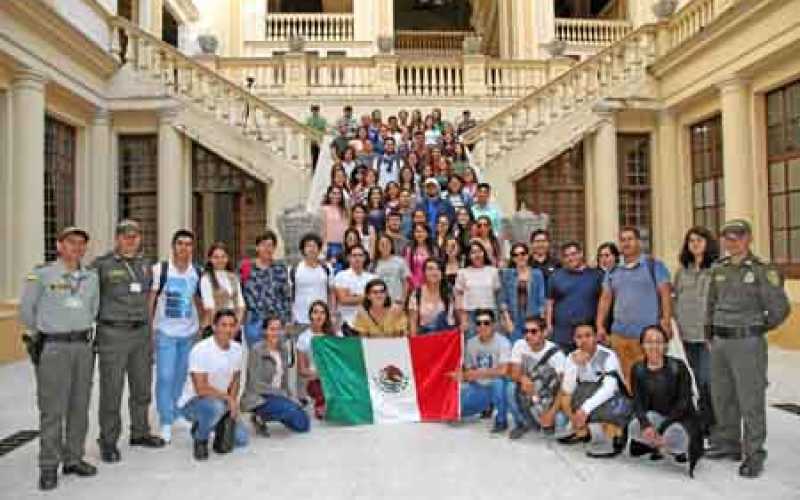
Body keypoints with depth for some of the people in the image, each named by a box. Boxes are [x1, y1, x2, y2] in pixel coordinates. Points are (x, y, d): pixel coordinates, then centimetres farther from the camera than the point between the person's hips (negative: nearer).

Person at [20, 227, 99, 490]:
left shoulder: (91, 277, 8)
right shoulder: (41, 274, -5)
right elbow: (26, 309, 4)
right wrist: (40, 334, 12)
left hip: (83, 346, 5)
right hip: (53, 348, -4)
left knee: (79, 407, 9)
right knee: (52, 409, -2)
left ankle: (73, 459, 21)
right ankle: (49, 467, 8)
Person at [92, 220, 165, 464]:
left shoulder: (145, 265, 11)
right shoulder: (102, 264, -5)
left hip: (141, 333, 5)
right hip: (113, 334, -5)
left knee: (142, 387, 14)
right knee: (111, 390, 0)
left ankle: (140, 433, 29)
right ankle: (108, 442, 14)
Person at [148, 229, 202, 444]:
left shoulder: (197, 272, 3)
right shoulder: (160, 269, -7)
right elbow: (150, 300, -4)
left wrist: (203, 325, 9)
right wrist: (148, 328, -7)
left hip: (190, 332, 4)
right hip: (165, 331, -4)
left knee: (181, 376, 14)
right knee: (165, 376, -5)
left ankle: (172, 410, 32)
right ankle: (166, 423, 5)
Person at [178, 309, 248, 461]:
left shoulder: (237, 348, -3)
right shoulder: (200, 350, -23)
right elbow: (201, 389, -26)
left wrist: (233, 403, -4)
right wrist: (228, 398, -18)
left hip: (222, 401, 6)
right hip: (192, 402, -6)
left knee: (242, 439, -3)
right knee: (216, 406, -39)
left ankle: (202, 427, 22)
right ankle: (200, 439, -7)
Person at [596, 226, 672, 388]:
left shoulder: (654, 265, 3)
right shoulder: (613, 271, 15)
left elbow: (665, 294, -3)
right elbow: (605, 299, 15)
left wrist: (666, 320, -13)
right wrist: (600, 326, 8)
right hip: (619, 334, 4)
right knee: (625, 378, 9)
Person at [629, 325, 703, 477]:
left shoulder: (678, 367, -11)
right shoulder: (638, 369, -2)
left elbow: (684, 403, -15)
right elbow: (637, 402, -9)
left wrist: (660, 429, -25)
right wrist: (645, 424, -31)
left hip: (680, 418, -2)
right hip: (653, 417, 3)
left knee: (673, 435, -36)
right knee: (634, 426, -30)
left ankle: (681, 449, 3)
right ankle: (658, 447, 3)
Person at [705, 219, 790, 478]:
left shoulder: (762, 270, -10)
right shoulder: (719, 270, 8)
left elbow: (780, 308, -7)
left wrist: (757, 329, 4)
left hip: (747, 343, -6)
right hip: (720, 342, 6)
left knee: (750, 399, 0)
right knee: (722, 396, 15)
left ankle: (754, 455, 11)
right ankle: (727, 443, 30)